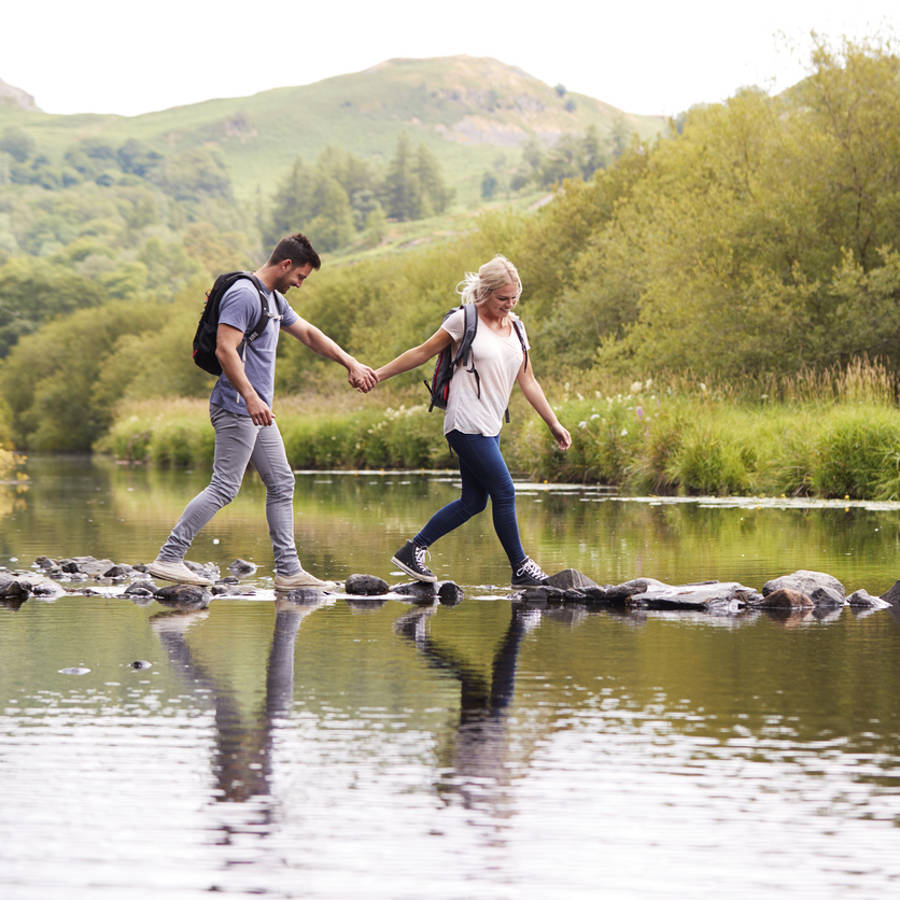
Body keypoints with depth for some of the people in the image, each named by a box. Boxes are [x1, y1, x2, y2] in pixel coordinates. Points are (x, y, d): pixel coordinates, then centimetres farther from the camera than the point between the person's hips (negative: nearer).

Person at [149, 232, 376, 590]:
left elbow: (309, 334, 28)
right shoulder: (243, 295, -14)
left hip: (258, 413, 11)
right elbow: (225, 349, -23)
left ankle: (288, 570, 11)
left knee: (281, 485, 9)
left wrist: (351, 364, 25)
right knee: (223, 487, -12)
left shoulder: (275, 299, 18)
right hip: (237, 409, -10)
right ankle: (168, 558, -10)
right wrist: (250, 397, -31)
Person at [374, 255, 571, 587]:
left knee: (473, 501, 6)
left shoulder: (516, 328, 13)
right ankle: (521, 568, 2)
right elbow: (423, 353, 2)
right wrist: (377, 374, 2)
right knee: (504, 492, -8)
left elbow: (528, 382, 17)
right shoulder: (464, 320, -5)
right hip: (467, 425, -8)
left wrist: (555, 425, 15)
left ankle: (412, 551, 14)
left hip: (490, 428, 8)